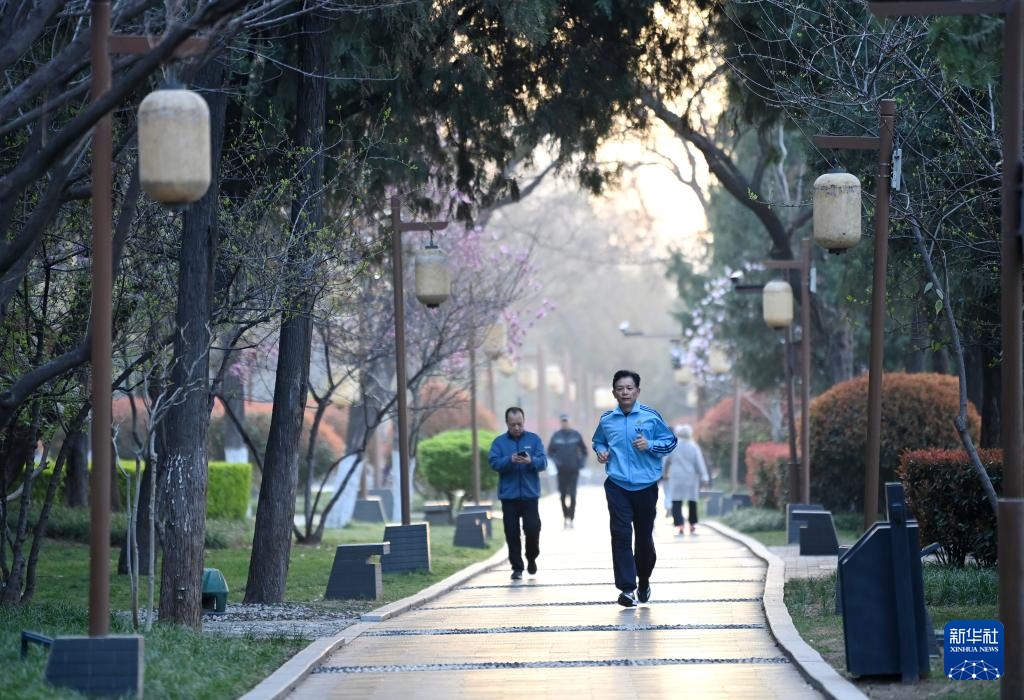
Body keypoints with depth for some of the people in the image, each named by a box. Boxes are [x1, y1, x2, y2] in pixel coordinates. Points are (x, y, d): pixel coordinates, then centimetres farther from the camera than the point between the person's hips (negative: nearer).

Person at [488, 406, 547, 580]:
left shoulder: (534, 439, 6)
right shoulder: (499, 442, 6)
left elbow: (543, 462, -2)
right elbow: (494, 462, -6)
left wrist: (531, 461, -23)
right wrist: (510, 460, -24)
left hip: (530, 494, -1)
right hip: (508, 495, 1)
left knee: (533, 528, -9)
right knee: (512, 533, 1)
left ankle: (531, 558, 17)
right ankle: (517, 567, 10)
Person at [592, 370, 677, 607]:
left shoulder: (651, 416, -1)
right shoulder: (606, 419, 5)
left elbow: (670, 442, 4)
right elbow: (598, 441, 24)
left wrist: (650, 445, -12)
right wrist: (600, 451, 2)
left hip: (646, 487, 0)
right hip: (617, 486, 0)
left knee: (644, 537, 10)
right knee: (621, 535, -12)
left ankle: (644, 581, 33)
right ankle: (627, 588, -14)